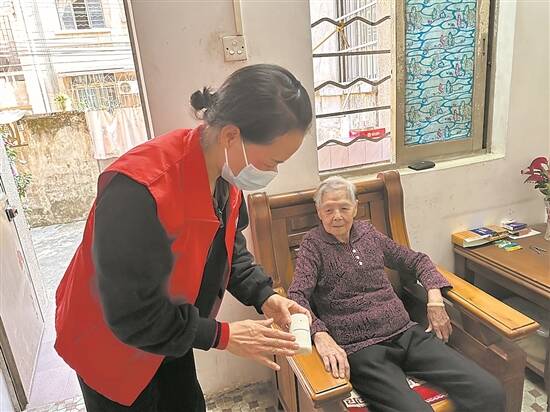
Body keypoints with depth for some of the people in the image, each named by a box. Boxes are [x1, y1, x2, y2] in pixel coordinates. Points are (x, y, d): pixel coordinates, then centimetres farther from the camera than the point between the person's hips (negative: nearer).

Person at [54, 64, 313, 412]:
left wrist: (263, 296, -12)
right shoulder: (138, 189, -39)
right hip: (109, 341, -6)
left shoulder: (226, 170, -13)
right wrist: (222, 336, -25)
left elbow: (229, 246, 2)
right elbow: (130, 313, -31)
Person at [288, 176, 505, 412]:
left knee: (490, 392, -10)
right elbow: (297, 296, -14)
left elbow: (416, 260, 23)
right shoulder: (313, 245, -1)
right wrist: (320, 335, -32)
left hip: (406, 333, 5)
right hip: (360, 348, -5)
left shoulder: (367, 232, 13)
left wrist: (435, 298, 6)